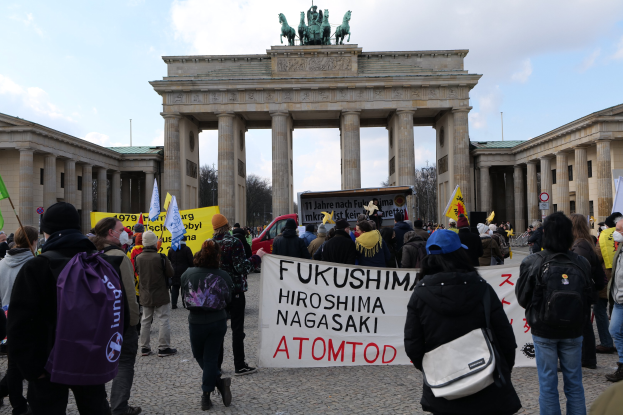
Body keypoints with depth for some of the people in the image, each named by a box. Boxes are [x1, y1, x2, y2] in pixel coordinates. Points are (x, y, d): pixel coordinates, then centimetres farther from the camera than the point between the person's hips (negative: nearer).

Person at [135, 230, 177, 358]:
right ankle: (164, 348, 6)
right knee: (164, 321, 4)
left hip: (145, 296, 5)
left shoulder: (138, 258, -4)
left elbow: (138, 272, 12)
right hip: (161, 295, -5)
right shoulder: (161, 257, -19)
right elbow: (171, 273, -10)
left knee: (145, 321, 16)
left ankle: (144, 348, 21)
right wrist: (168, 263, 6)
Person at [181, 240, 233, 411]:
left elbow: (184, 299, -1)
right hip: (218, 321, 1)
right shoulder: (224, 276, -11)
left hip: (196, 322, 0)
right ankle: (206, 395, 11)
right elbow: (228, 300, 0)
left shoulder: (188, 274, -12)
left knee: (200, 356, 20)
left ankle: (218, 381, 11)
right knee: (211, 357, 10)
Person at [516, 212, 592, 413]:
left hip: (543, 331, -2)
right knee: (574, 383, 16)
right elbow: (591, 297, 2)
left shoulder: (532, 263, -17)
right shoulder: (582, 263, -10)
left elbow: (522, 298, -9)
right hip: (573, 331, 2)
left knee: (548, 383, 10)